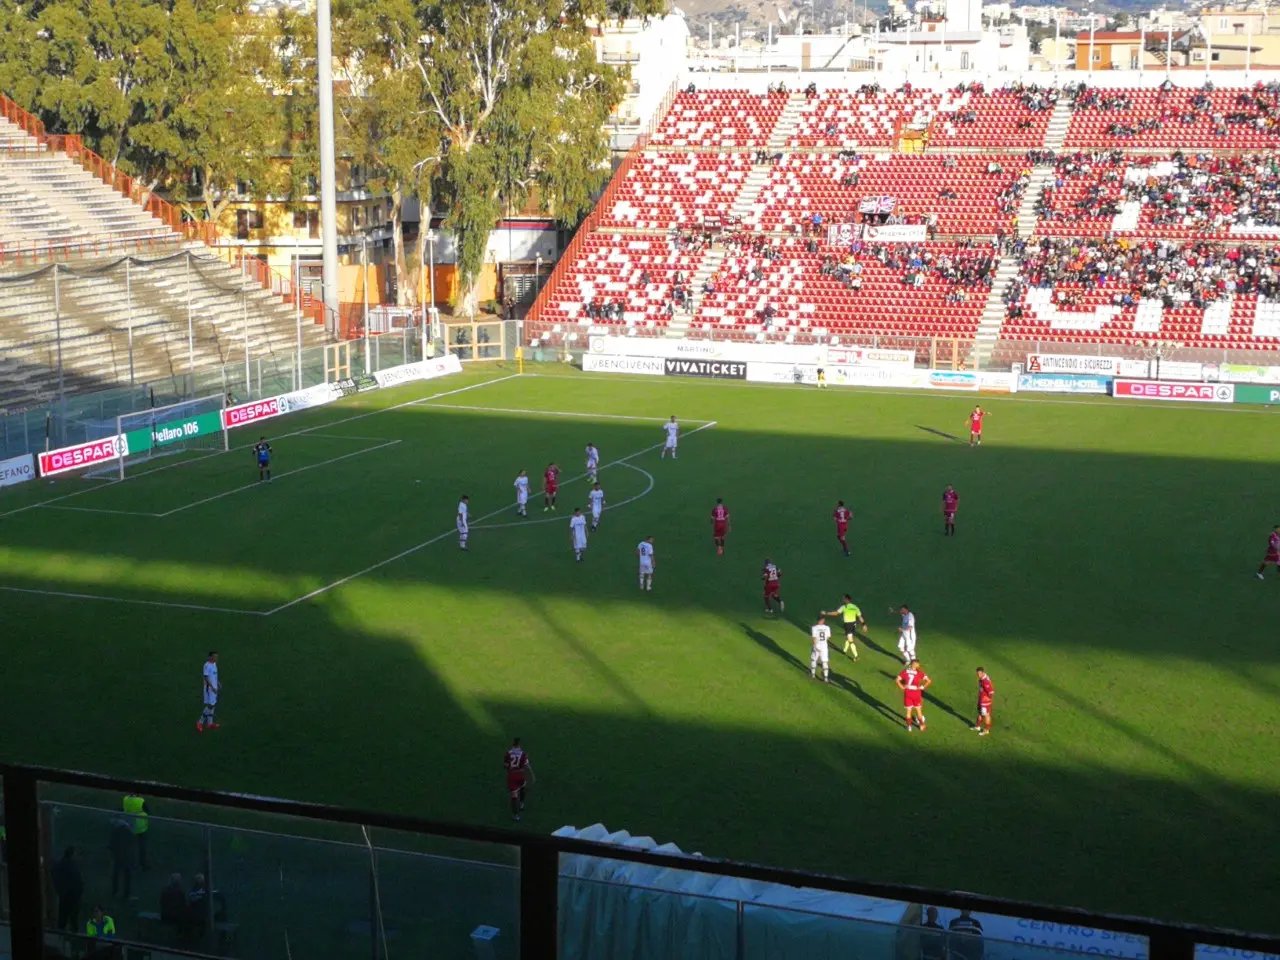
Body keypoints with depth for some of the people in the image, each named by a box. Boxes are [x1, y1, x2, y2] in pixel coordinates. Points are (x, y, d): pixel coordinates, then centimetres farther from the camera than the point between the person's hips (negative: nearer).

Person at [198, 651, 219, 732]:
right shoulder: (207, 665, -20)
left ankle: (210, 723, 18)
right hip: (209, 688, -9)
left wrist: (218, 683, 14)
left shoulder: (214, 664, 8)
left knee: (212, 705, 12)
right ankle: (200, 722, 3)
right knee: (210, 705, -8)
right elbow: (206, 677, -21)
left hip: (214, 687, 9)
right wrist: (212, 687, -23)